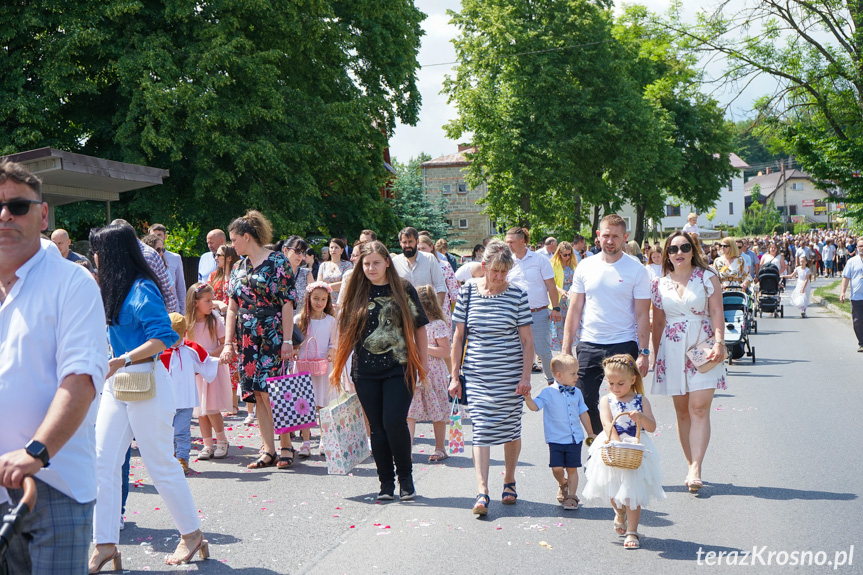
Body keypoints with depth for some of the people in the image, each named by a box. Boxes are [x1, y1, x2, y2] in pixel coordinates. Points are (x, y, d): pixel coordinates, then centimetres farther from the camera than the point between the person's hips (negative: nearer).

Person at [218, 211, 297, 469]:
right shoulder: (239, 267, 13)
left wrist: (287, 341, -14)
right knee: (257, 395, 6)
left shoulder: (277, 261, -6)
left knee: (270, 394, -8)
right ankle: (268, 450, 12)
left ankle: (286, 446, 5)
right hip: (247, 340, 6)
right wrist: (228, 343, 7)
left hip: (272, 338, -6)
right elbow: (232, 307, 13)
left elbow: (287, 303, -10)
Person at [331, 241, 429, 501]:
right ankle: (386, 482, 17)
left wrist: (423, 361, 4)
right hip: (365, 370, 2)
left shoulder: (403, 289, 3)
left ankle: (405, 477, 9)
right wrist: (337, 367, 10)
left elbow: (418, 326, 7)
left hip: (399, 368, -2)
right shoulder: (357, 293, 7)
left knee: (394, 422, -11)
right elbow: (347, 331, 11)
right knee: (377, 427, 5)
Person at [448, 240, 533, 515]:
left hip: (510, 374, 0)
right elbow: (458, 336, 6)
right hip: (476, 374, 0)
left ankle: (509, 479, 30)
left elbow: (527, 339, 1)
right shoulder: (467, 291, 1)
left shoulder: (517, 294, -2)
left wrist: (526, 376, -6)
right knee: (481, 430, -7)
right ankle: (482, 492, -10)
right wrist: (454, 375, 4)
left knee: (510, 428, 8)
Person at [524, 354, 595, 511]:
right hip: (556, 439, -3)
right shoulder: (549, 392, -6)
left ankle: (571, 496, 16)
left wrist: (590, 433, 20)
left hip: (575, 438, 3)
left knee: (572, 468, 4)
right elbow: (535, 406, -13)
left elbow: (583, 414, 17)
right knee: (557, 468, -7)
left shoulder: (577, 393, 8)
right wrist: (528, 398, -33)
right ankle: (563, 484, 26)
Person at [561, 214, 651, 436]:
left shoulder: (637, 270, -2)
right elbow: (575, 310, 8)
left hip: (624, 345, -2)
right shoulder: (585, 267, 6)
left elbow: (642, 315, -3)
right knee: (587, 403, 4)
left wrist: (644, 353, -10)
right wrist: (566, 348, 3)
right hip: (589, 346, 3)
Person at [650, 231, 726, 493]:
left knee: (699, 409, -12)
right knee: (682, 411, 5)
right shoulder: (660, 284, 10)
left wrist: (719, 343, -15)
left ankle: (695, 469, -15)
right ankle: (691, 464, 15)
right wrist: (656, 355, 13)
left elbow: (717, 313, -2)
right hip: (672, 351, 3)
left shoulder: (707, 277, 3)